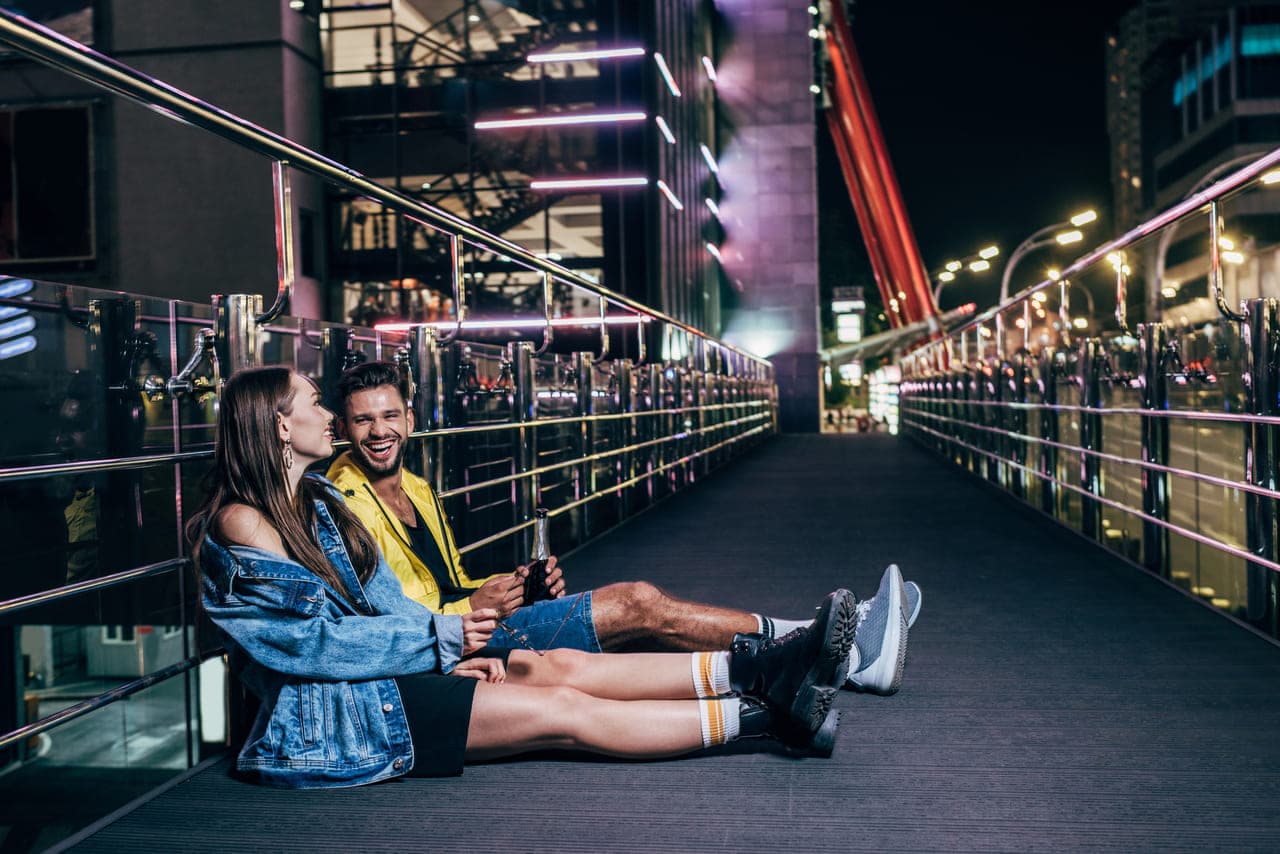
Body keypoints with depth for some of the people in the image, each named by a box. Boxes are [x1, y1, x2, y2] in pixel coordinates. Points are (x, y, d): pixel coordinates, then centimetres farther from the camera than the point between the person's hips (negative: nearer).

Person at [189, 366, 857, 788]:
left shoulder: (320, 500, 13)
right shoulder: (242, 524, -13)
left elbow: (383, 602, 11)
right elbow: (318, 639, -17)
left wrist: (451, 648, -6)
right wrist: (443, 638, -13)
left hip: (382, 670, 8)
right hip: (330, 711, -8)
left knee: (562, 667, -8)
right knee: (565, 711, -16)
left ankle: (759, 669, -12)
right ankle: (767, 716, -17)